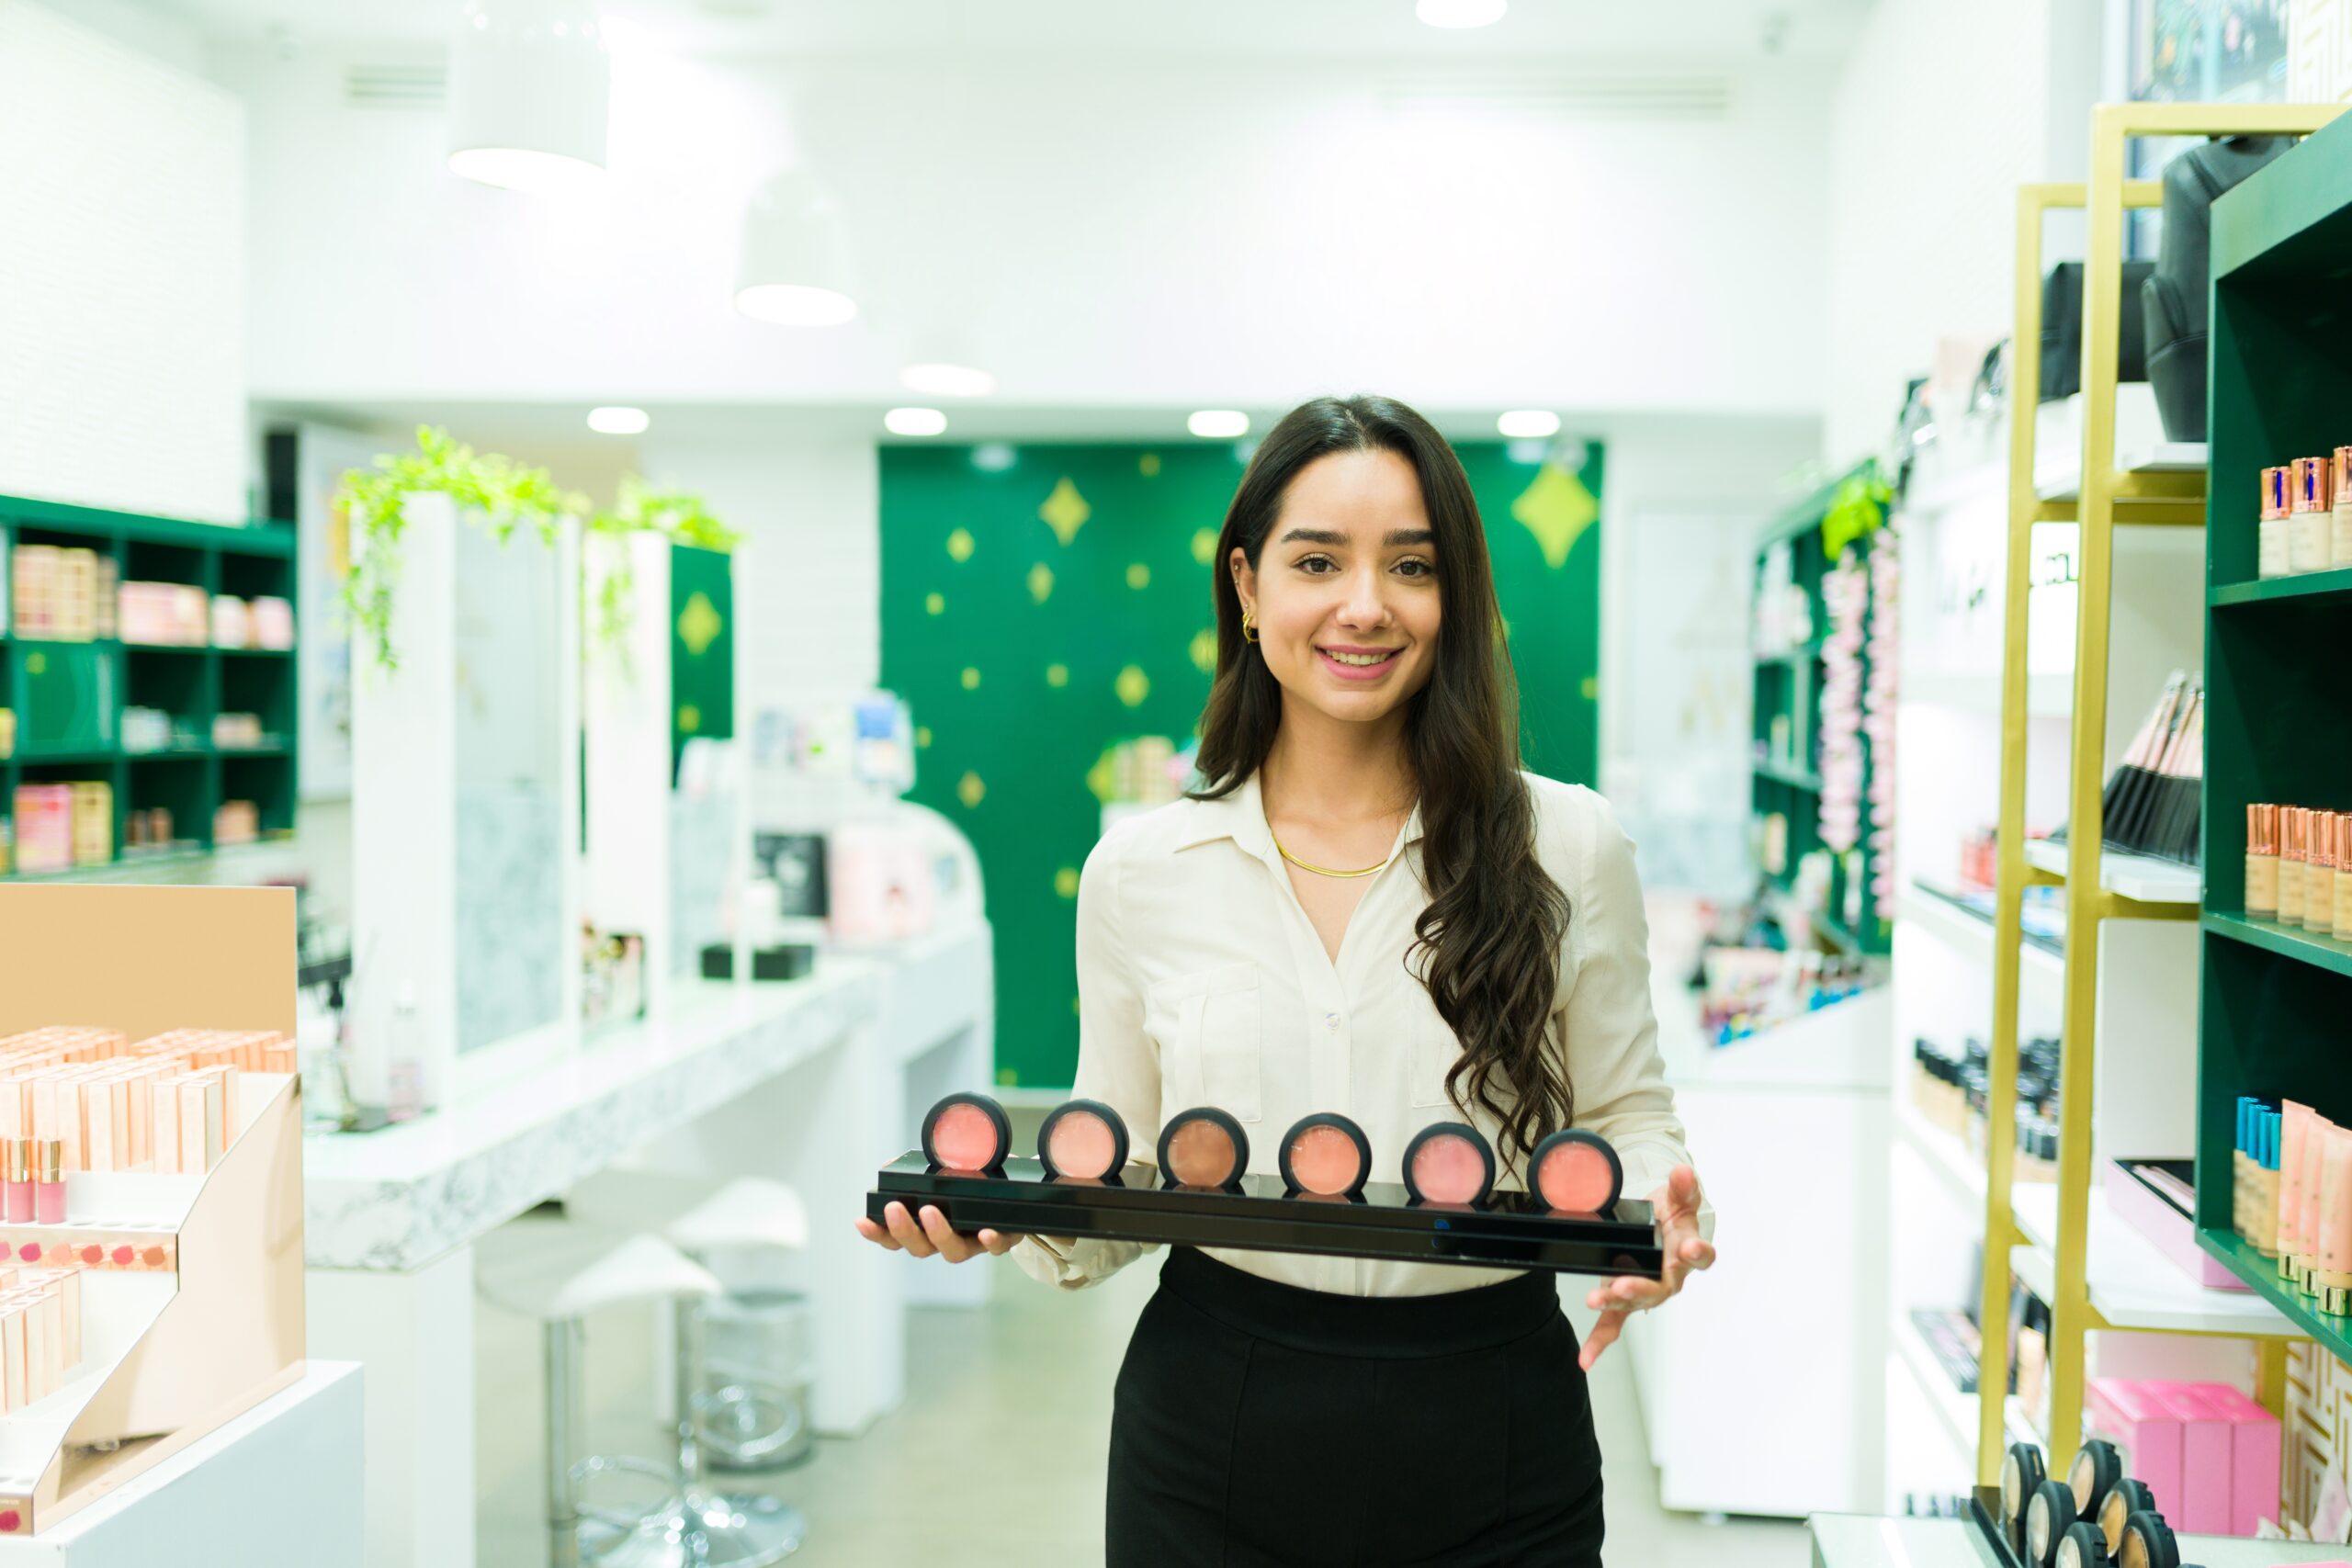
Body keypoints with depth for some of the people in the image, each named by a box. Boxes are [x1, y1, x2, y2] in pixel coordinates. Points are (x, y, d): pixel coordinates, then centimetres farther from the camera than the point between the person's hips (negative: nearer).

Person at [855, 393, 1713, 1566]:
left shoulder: (1568, 849, -4)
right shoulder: (1140, 872, -1)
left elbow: (1625, 1118, 5)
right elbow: (1116, 1168, 5)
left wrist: (1658, 1209, -16)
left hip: (1491, 1447, 0)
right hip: (1211, 1446, 1)